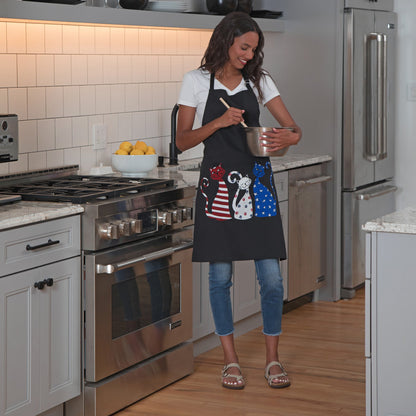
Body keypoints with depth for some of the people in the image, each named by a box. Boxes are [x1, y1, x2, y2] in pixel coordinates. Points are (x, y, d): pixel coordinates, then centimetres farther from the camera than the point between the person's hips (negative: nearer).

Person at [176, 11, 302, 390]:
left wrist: (288, 137, -18)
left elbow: (294, 128, 5)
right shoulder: (197, 82, 0)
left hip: (257, 184, 2)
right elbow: (183, 140, -1)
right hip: (218, 184, -2)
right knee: (221, 276, 4)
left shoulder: (259, 81, 8)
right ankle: (230, 360, 16)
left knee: (271, 275, -1)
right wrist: (219, 123, -16)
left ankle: (273, 359, 11)